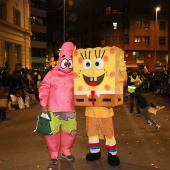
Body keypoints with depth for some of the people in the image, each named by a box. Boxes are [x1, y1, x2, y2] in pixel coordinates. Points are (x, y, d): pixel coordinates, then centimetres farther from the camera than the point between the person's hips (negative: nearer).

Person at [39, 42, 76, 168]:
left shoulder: (75, 76, 6)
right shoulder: (51, 74, 0)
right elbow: (44, 89, -1)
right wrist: (43, 104, -7)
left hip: (70, 110, 2)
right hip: (53, 110, -2)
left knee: (70, 132, 11)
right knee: (52, 132, 3)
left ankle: (66, 151, 35)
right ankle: (54, 155, 23)